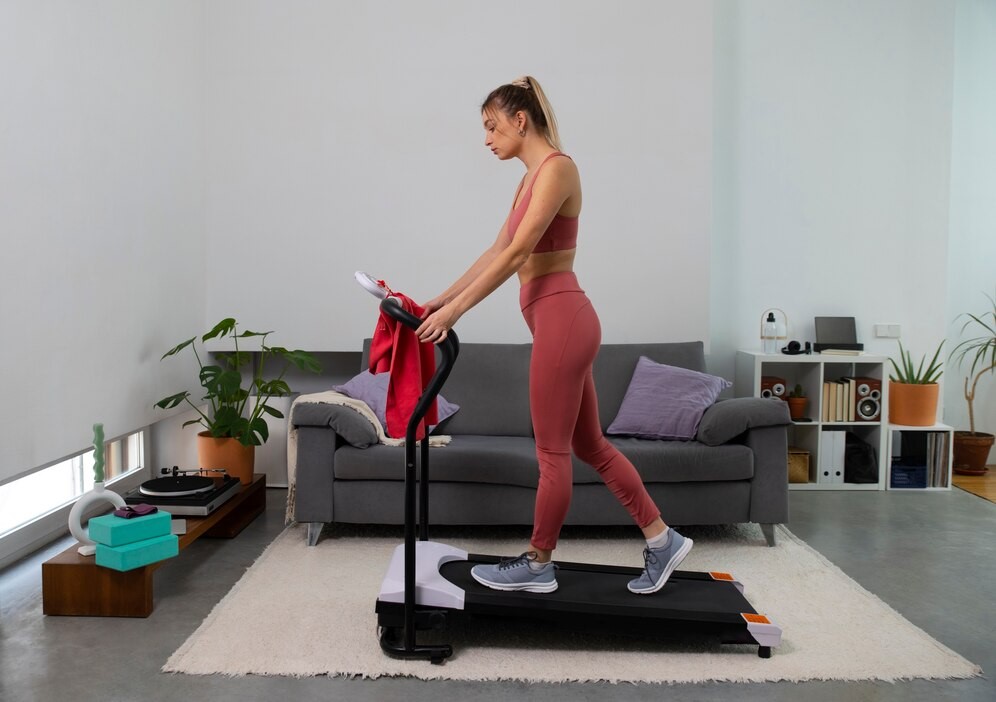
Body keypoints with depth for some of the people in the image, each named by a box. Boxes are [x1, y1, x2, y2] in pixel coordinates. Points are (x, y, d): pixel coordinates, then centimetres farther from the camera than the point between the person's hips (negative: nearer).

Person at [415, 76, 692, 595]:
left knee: (552, 450, 2)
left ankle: (538, 566, 17)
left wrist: (456, 310, -18)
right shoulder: (531, 179, 17)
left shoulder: (556, 167, -11)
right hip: (559, 320, 10)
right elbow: (497, 251, 20)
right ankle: (662, 540, 23)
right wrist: (442, 298, 18)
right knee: (589, 444, 15)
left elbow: (517, 253, -19)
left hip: (561, 318, -10)